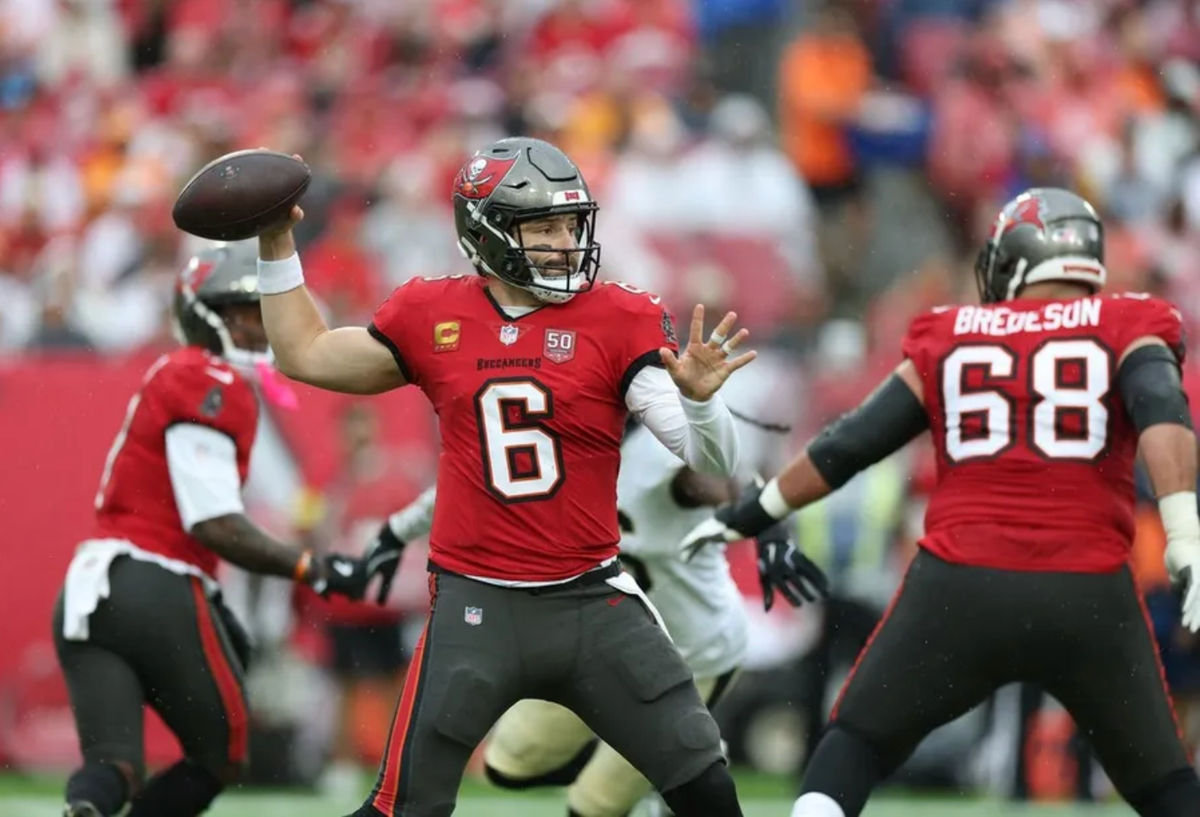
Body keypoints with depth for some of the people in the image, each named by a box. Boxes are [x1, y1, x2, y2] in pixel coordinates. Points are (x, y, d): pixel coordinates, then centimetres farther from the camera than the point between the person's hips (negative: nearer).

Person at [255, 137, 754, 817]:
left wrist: (698, 398, -28)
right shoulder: (433, 317, 3)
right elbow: (305, 353, 16)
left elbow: (713, 463, -8)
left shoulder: (620, 321, -3)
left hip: (593, 602, 0)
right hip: (477, 607, 0)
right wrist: (277, 245, 11)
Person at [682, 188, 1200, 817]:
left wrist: (749, 516, 27)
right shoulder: (1126, 330, 9)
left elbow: (848, 446, 15)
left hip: (959, 589, 1)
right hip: (1089, 596, -1)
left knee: (855, 748, 19)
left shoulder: (947, 339, 15)